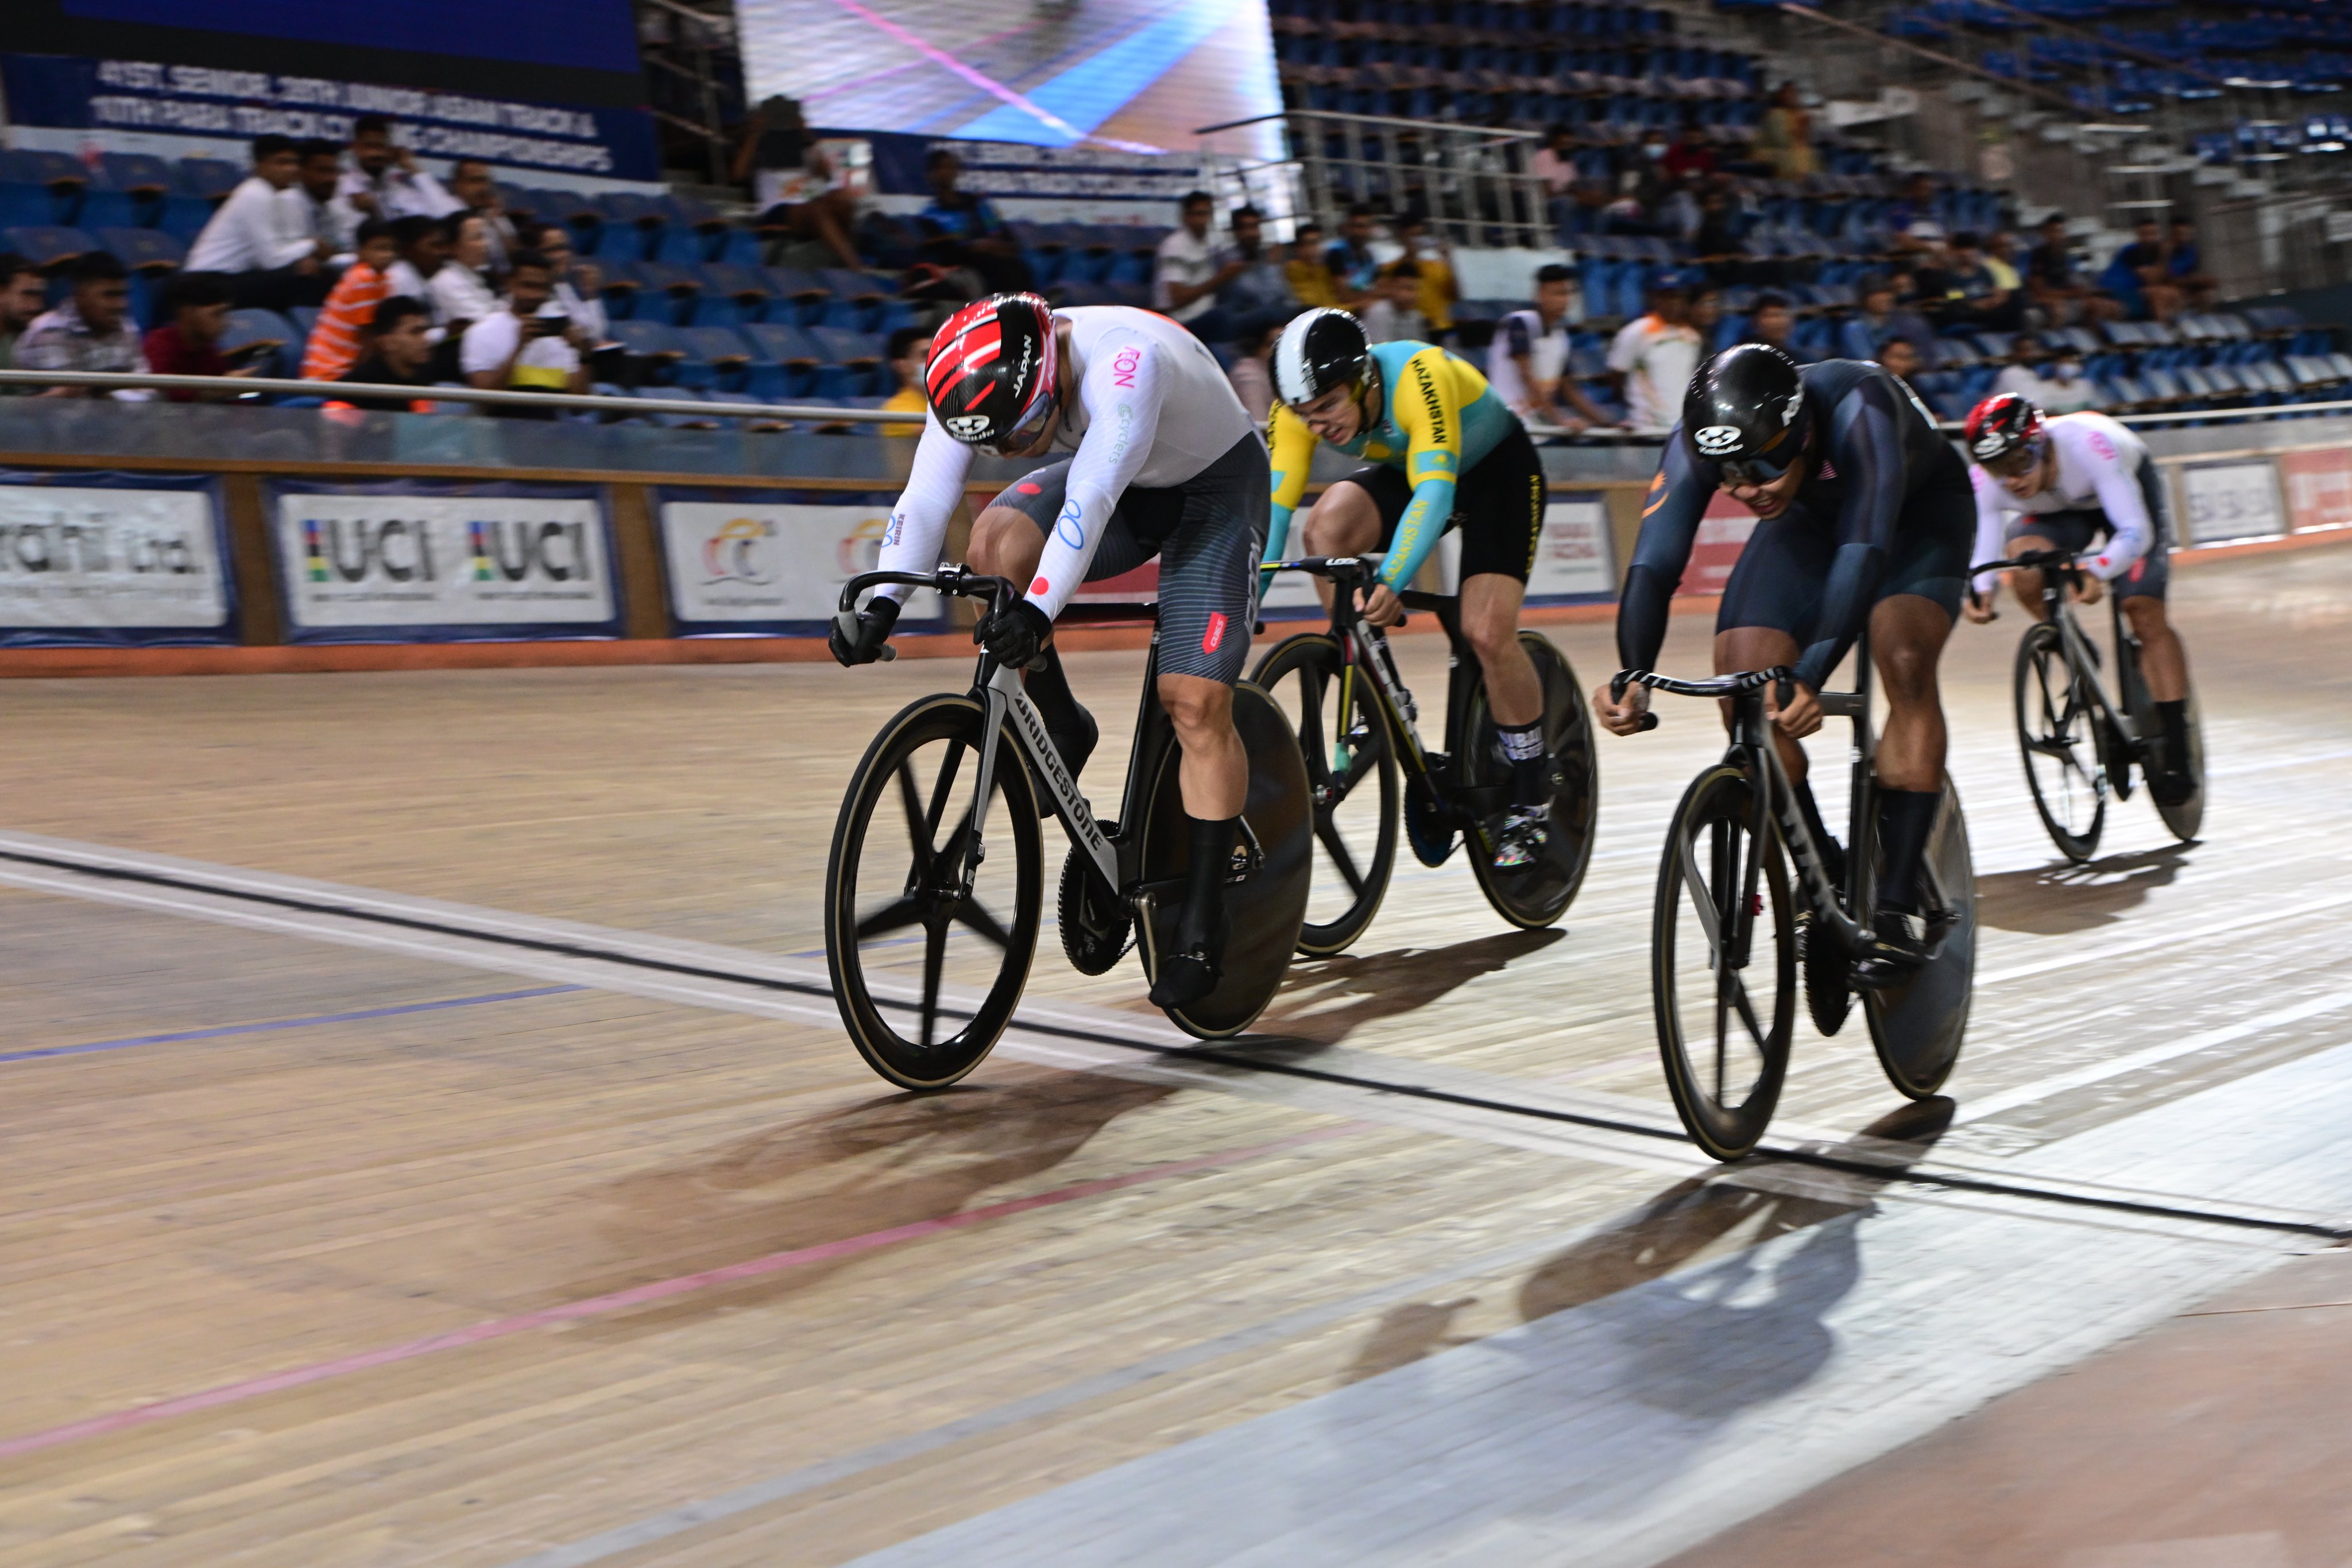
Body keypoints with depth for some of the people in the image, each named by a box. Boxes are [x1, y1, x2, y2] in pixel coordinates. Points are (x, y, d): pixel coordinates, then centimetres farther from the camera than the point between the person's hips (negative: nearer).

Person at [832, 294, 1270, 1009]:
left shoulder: (1125, 360, -38)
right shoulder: (984, 380, -20)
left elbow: (1091, 500, -48)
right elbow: (926, 496, -23)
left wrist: (1038, 610, -59)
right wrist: (881, 606, -36)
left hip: (1215, 482, -5)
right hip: (1131, 488, 5)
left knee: (1196, 702, -16)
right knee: (996, 544, -25)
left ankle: (1205, 917, -6)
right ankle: (1061, 729, -5)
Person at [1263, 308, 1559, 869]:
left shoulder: (1419, 375, -38)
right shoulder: (1302, 404, -23)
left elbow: (1435, 490, -47)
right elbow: (1272, 502, -25)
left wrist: (1391, 581, -60)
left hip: (1497, 470, -4)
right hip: (1404, 472, 5)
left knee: (1487, 634, -19)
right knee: (1326, 525, -27)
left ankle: (1531, 803, 1)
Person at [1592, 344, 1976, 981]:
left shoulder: (1857, 408, -43)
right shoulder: (1697, 441, -31)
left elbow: (1864, 550, -51)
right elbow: (1653, 563, -37)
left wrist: (1812, 675, -63)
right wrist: (1633, 678, -54)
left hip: (1919, 511, -4)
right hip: (1810, 517, 4)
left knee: (1905, 663, -29)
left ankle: (1901, 905, -22)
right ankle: (1825, 877, 4)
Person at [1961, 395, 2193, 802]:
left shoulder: (2085, 443, -42)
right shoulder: (1986, 479, -31)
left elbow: (2135, 531, -41)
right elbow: (1985, 546, -27)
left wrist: (2098, 571, -58)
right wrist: (1979, 589, -49)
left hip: (2127, 486, -3)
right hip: (2058, 511, 3)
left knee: (2144, 612, -17)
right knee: (2023, 565, -30)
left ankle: (2176, 756, -11)